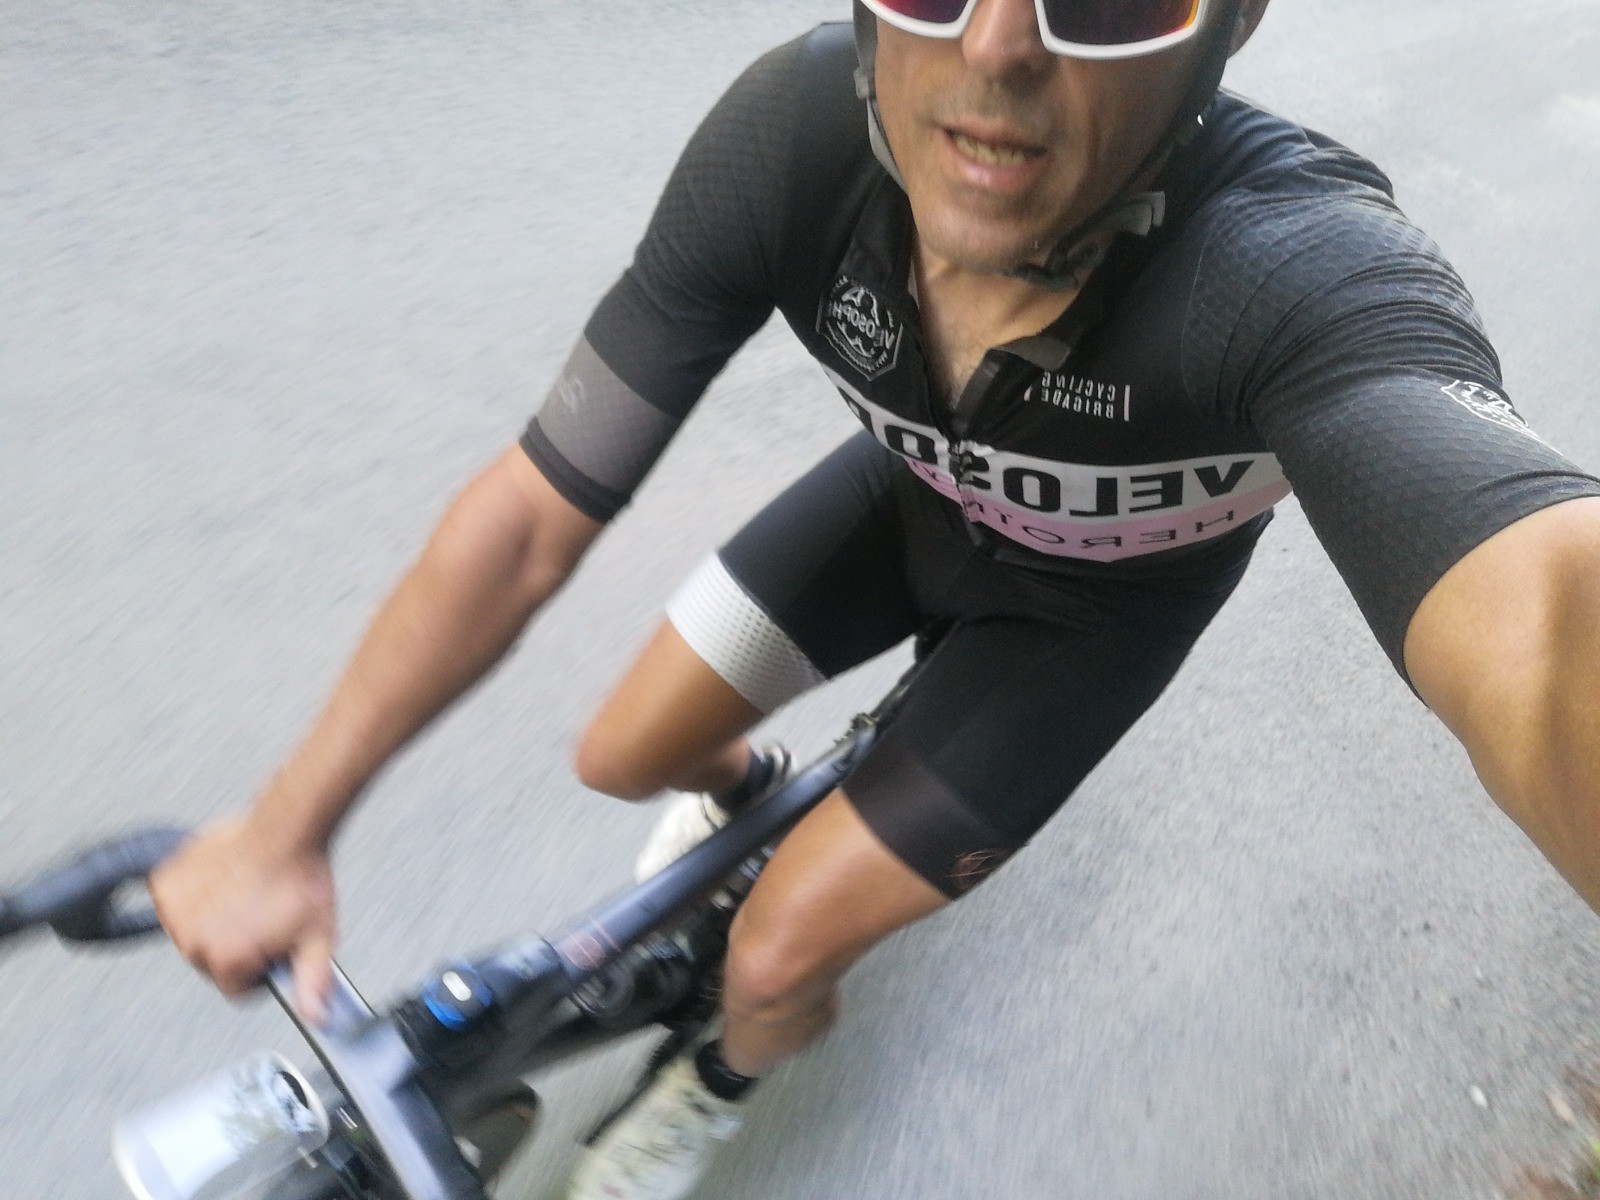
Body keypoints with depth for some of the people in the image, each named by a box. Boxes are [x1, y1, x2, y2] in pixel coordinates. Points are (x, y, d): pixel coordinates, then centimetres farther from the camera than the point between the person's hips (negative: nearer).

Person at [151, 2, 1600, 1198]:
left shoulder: (1305, 268, -43)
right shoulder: (797, 131, -33)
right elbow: (535, 513, -27)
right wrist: (286, 826, -23)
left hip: (1097, 596, -2)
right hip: (915, 494, 3)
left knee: (777, 951, -3)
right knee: (624, 757, 8)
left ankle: (729, 1077, 37)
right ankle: (746, 786, 48)